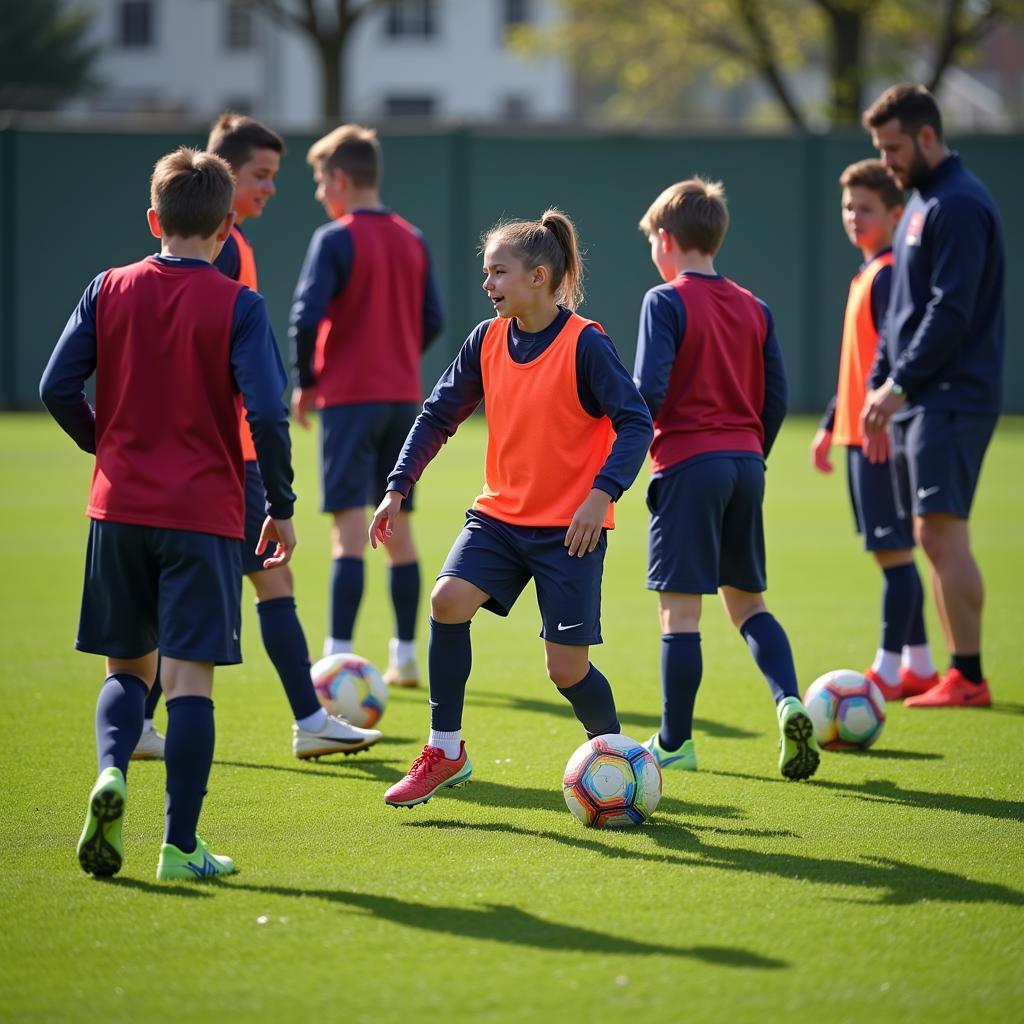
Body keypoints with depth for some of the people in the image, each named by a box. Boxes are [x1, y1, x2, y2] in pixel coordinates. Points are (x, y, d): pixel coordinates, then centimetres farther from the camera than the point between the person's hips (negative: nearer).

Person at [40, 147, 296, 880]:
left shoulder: (110, 291, 3)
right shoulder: (237, 305, -6)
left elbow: (58, 388, 1)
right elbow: (267, 413, -13)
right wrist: (281, 506, -1)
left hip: (120, 510, 3)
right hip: (204, 512, -3)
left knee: (128, 665, 16)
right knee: (191, 675, 0)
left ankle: (111, 771, -12)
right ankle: (182, 846, -2)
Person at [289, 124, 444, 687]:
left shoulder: (334, 240, -10)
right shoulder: (412, 240, 9)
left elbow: (306, 316, -17)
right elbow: (432, 320, 8)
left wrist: (305, 381, -5)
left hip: (349, 396, -6)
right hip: (405, 397, 6)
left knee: (349, 526, -8)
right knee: (398, 526, 13)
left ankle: (338, 657, -12)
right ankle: (404, 657, 16)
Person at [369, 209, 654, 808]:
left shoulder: (585, 344, -14)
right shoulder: (488, 341, 3)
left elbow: (635, 422, -17)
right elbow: (438, 416, 10)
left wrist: (603, 493, -29)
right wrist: (398, 488, 2)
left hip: (570, 527, -5)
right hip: (501, 513, 5)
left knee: (567, 667, -5)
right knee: (449, 600, -19)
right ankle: (446, 752, -6)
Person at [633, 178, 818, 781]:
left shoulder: (666, 302, -6)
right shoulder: (754, 308, 12)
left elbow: (649, 391, -15)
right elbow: (776, 396, 11)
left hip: (687, 463, -6)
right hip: (746, 462, 6)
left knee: (679, 608, -2)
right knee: (746, 600, 15)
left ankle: (675, 743, 2)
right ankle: (790, 701, -6)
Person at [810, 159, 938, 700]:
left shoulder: (892, 275, -12)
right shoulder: (867, 276, 18)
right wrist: (830, 425, 26)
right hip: (861, 433, 10)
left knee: (892, 551, -7)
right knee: (893, 552, 12)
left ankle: (888, 671, -6)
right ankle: (918, 666, 17)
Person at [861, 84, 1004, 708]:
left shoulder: (959, 206, -13)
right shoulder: (920, 202, 18)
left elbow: (950, 313, -20)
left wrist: (899, 384, -18)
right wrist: (881, 385, 17)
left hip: (953, 399, -10)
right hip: (917, 399, 10)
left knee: (942, 531, -13)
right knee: (934, 538, 8)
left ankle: (969, 678, -12)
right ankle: (959, 673, 10)